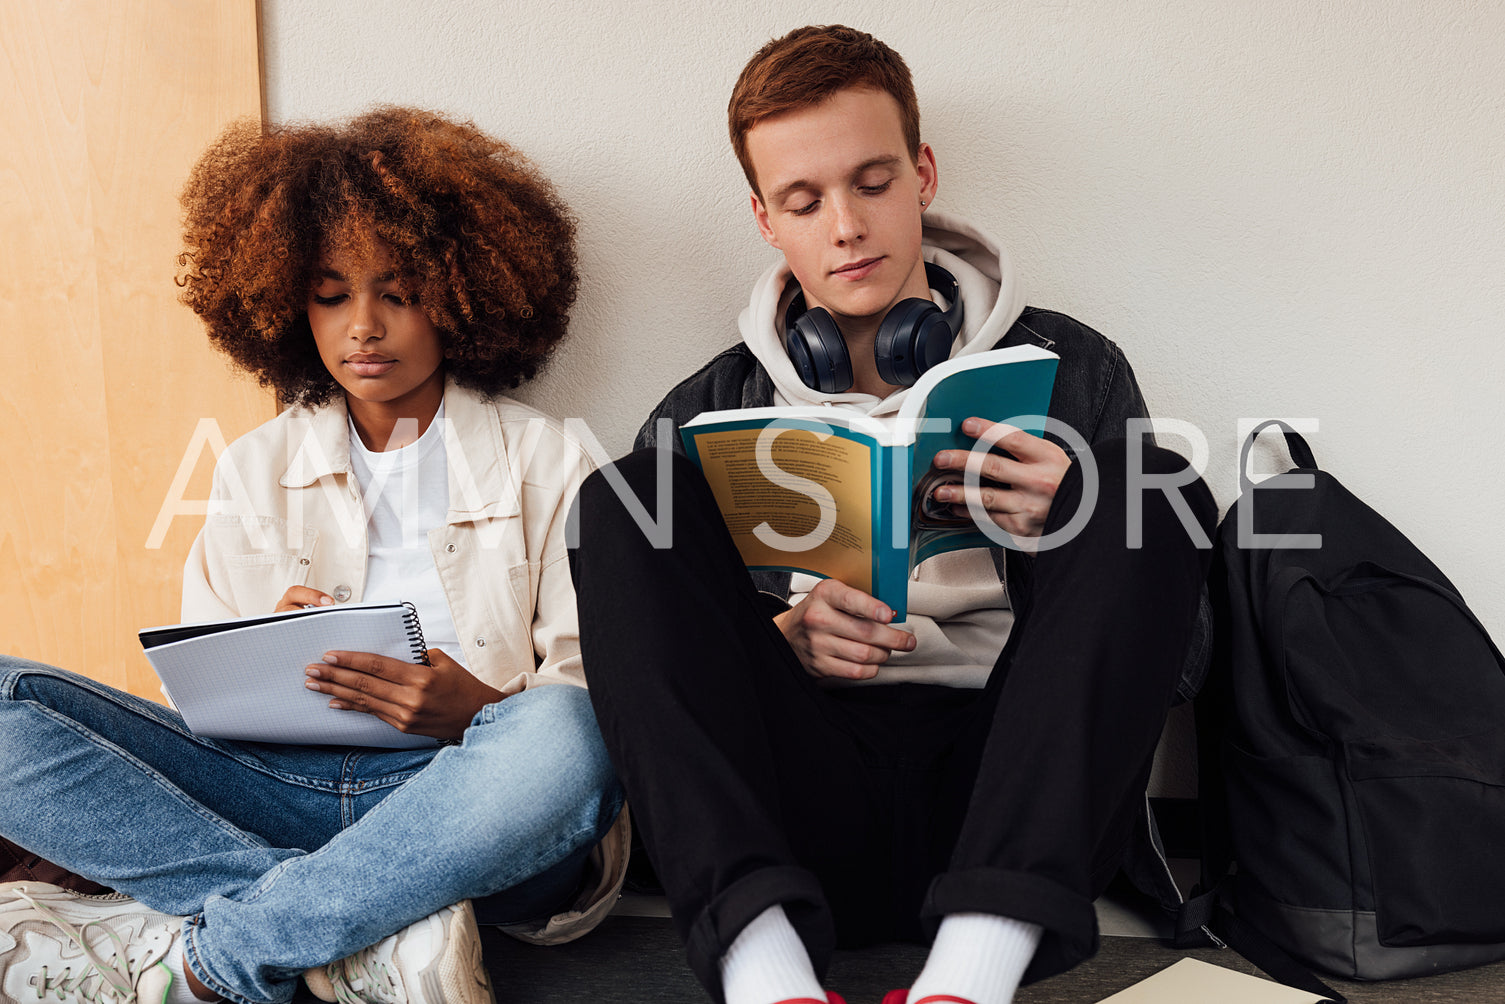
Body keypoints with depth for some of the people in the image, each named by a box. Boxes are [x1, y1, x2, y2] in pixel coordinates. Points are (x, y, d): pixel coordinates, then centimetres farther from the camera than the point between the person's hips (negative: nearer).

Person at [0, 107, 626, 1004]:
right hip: (280, 789, 3)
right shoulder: (255, 467, 19)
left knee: (561, 734, -36)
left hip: (459, 805, -2)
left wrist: (479, 712, -19)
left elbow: (599, 685, 2)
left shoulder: (545, 461, 9)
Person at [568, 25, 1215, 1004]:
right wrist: (779, 641, -11)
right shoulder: (715, 407, 13)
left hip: (1017, 809, 0)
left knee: (1158, 487, -19)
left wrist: (1062, 536, -11)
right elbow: (668, 659, 10)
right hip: (812, 814, 1)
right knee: (627, 500, -15)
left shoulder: (1070, 368, 13)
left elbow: (1174, 648, 9)